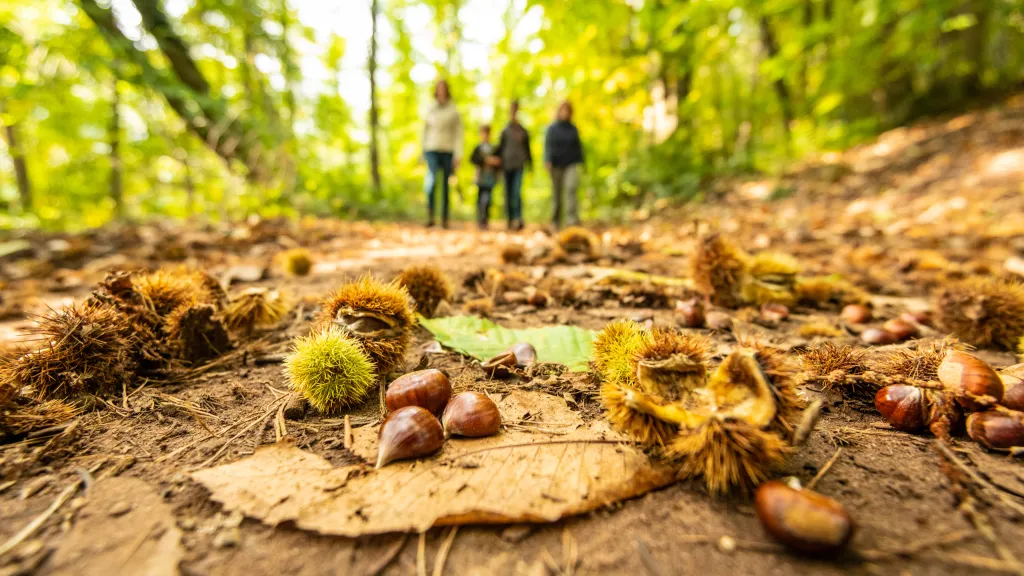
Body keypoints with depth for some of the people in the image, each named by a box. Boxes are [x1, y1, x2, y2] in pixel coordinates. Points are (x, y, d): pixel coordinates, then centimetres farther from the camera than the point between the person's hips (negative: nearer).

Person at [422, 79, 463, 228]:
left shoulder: (453, 110, 4)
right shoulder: (430, 109, 9)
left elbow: (458, 133, 1)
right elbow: (425, 130, 15)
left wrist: (458, 154, -8)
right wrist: (423, 151, 12)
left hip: (448, 151, 0)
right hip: (432, 150, 0)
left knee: (445, 185, 3)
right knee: (432, 179, -20)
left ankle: (444, 219, 10)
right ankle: (430, 215, -16)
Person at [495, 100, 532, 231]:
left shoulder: (523, 132, 11)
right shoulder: (505, 131, 11)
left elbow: (527, 149, 16)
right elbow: (500, 148, 13)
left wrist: (530, 164, 13)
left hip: (519, 166, -1)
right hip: (507, 165, 1)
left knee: (517, 192, -15)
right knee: (508, 193, 2)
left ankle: (518, 219, -21)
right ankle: (511, 219, 9)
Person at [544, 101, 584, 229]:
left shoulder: (573, 129, 11)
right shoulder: (552, 128, 5)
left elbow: (578, 146, 16)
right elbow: (548, 145, -4)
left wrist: (580, 162, 11)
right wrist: (548, 161, -18)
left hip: (571, 164, 1)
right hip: (557, 165, 0)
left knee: (571, 188, -19)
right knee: (557, 194, 6)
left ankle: (572, 219, -25)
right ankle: (555, 221, 18)